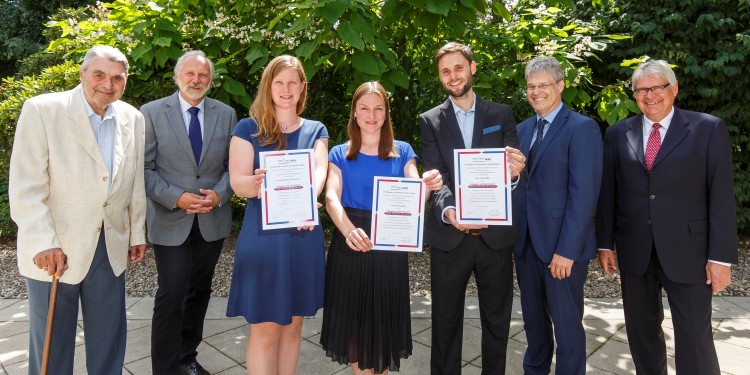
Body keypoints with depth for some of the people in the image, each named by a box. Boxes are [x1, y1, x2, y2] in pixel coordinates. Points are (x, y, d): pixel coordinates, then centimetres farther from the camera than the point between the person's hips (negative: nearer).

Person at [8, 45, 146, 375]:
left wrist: (137, 233, 11)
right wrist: (43, 245, -18)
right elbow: (25, 188, -13)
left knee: (109, 338, 17)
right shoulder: (42, 110, -10)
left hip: (110, 247, 4)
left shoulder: (132, 118, 3)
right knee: (51, 343, 12)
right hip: (53, 251, -4)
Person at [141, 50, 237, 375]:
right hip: (170, 220, -3)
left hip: (213, 219, 3)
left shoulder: (226, 114, 5)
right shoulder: (152, 112, -3)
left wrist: (219, 194, -11)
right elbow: (145, 168, -5)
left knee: (200, 291, 15)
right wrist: (176, 198, -17)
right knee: (171, 295, -5)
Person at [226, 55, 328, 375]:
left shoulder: (315, 130, 8)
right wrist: (257, 182, -32)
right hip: (263, 234, -3)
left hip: (303, 236, 3)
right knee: (265, 330, 2)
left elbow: (319, 172, -9)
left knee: (293, 324, 14)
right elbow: (237, 182, -8)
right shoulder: (248, 128, 1)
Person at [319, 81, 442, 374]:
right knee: (355, 319, 8)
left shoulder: (403, 152, 8)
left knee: (383, 320, 8)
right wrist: (348, 230, -31)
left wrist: (428, 186, -28)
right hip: (351, 245, 0)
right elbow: (332, 198, -10)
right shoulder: (340, 154, 5)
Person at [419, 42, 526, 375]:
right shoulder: (431, 120, 4)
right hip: (449, 236, -1)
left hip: (495, 235, 1)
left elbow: (513, 165, 0)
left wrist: (515, 170, -25)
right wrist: (447, 210, -26)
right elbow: (434, 175, -6)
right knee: (446, 321, 12)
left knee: (497, 320, 15)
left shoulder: (501, 114, 7)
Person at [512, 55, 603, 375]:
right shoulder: (523, 129, 12)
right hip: (525, 241, 6)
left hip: (562, 245, -6)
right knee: (533, 318, 19)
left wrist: (567, 250, -19)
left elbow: (584, 194, -15)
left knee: (566, 322, 8)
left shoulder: (582, 128, -9)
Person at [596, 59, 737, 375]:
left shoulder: (709, 129, -1)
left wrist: (721, 256, -9)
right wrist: (605, 243, 4)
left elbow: (722, 196, -5)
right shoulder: (618, 134, 7)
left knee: (695, 337, 1)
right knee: (641, 331, 15)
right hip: (634, 252, 3)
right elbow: (608, 193, 7)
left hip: (687, 251, -3)